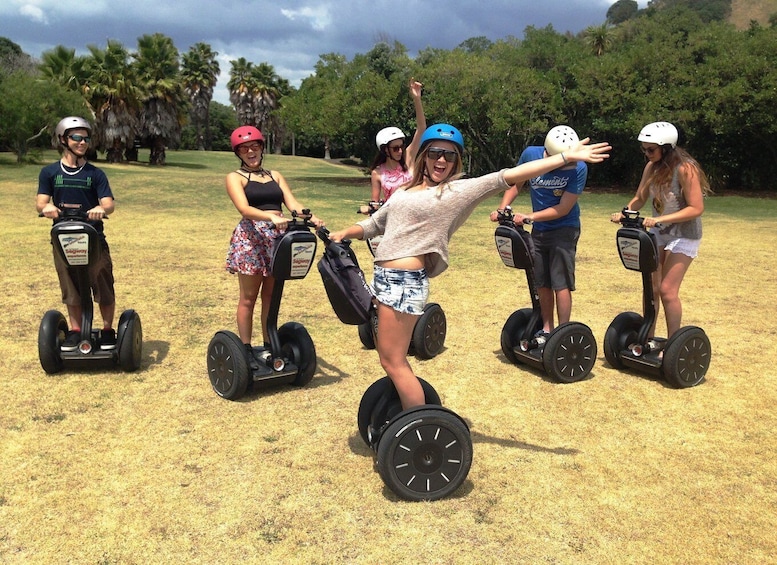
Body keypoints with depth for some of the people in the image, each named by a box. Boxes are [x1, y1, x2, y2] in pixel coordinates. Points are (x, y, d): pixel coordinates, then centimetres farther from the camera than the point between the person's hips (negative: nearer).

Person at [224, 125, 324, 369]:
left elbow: (292, 203, 6)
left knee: (271, 297, 8)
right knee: (248, 298, 1)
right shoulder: (235, 177, 4)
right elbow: (244, 208, -13)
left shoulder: (275, 175, 19)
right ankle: (246, 350, 7)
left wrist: (312, 218, -14)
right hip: (251, 237, -4)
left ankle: (269, 347, 16)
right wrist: (271, 217, -31)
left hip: (278, 237, 4)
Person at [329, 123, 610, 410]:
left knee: (393, 361, -3)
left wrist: (567, 157, -14)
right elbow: (374, 224, 25)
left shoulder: (457, 191, -4)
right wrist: (345, 233, 12)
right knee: (391, 357, 18)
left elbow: (509, 176, -10)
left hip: (405, 282, -8)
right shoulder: (406, 190, 16)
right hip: (385, 277, 8)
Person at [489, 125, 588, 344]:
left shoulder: (578, 168, -20)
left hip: (564, 230, -4)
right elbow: (516, 183, 3)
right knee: (542, 283, 9)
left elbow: (563, 208, -20)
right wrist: (502, 209, -11)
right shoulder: (530, 154, -11)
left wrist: (530, 217, -27)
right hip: (538, 230, 4)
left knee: (561, 284, -6)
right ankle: (547, 329, 21)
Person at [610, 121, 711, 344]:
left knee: (667, 290, -8)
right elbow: (640, 198, 5)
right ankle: (648, 340, 17)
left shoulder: (685, 169, -21)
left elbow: (696, 208, -23)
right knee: (651, 287, 6)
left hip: (684, 235, -6)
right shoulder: (652, 167, -1)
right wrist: (625, 212, -15)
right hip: (659, 233, 7)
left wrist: (660, 219, -30)